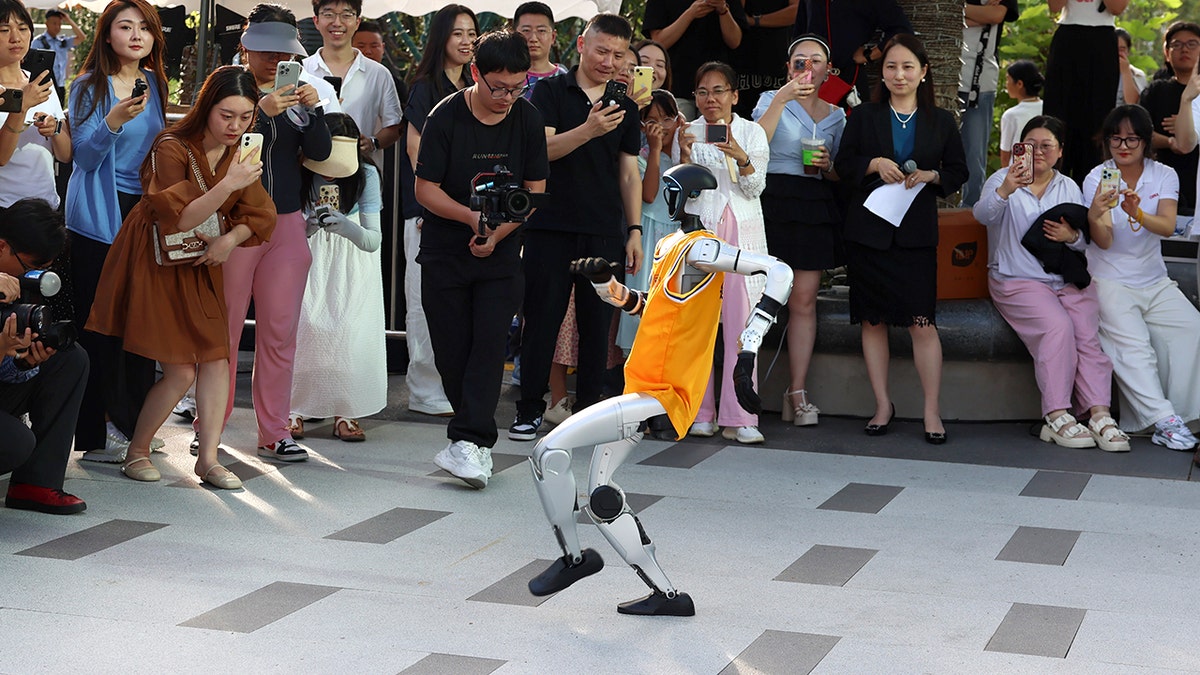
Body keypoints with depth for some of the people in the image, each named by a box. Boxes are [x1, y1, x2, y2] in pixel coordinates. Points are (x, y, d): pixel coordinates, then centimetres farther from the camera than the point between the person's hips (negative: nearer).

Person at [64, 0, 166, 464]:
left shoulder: (153, 83, 11)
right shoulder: (89, 86, -5)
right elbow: (85, 156, -11)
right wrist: (114, 120, -27)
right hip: (100, 216, -5)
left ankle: (131, 424, 14)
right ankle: (96, 436, 1)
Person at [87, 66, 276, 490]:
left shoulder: (238, 153, 2)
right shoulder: (172, 149, -19)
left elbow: (260, 216, 5)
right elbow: (176, 220, -28)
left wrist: (230, 239, -15)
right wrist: (227, 185, -38)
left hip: (200, 265, 6)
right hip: (157, 264, -6)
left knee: (216, 358, -4)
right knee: (180, 370, -8)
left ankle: (208, 458, 4)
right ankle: (136, 451, 10)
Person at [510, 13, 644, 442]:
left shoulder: (625, 108, 14)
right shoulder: (551, 91, 3)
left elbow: (629, 173, 15)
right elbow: (543, 149, -10)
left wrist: (634, 230, 8)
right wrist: (587, 130, -25)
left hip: (604, 231, 3)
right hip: (551, 225, -3)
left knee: (597, 321, 3)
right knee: (543, 317, -1)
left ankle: (589, 408, 11)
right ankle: (530, 409, 6)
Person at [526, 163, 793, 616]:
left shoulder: (697, 248, -14)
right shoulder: (670, 245, 15)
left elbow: (778, 272, -24)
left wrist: (747, 353, -29)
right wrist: (604, 282, 11)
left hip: (662, 398, -10)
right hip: (641, 391, 10)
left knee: (549, 452, -15)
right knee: (601, 497, 9)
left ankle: (573, 557, 5)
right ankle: (666, 594, 14)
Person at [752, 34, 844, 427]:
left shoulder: (836, 116, 17)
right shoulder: (771, 100, 8)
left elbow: (840, 175, 21)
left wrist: (828, 165, -1)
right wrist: (781, 100, -15)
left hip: (814, 208, 3)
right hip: (772, 200, -3)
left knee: (804, 300, 0)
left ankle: (798, 392, 2)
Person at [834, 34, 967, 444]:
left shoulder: (941, 121, 9)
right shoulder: (864, 116, 8)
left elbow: (958, 172, 11)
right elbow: (843, 165, 6)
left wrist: (930, 175, -9)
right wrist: (875, 164, -12)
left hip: (917, 233, -1)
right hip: (868, 230, 1)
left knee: (922, 322, -9)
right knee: (872, 321, 5)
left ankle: (932, 412, -1)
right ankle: (882, 405, 16)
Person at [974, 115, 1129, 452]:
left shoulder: (1069, 187, 17)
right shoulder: (1003, 179, 4)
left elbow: (1084, 240, 17)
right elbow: (983, 214, -17)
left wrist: (1072, 236, -7)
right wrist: (1005, 191, -38)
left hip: (1066, 279, 4)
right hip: (1017, 281, -4)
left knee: (1090, 332, -21)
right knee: (1058, 326, -28)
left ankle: (1100, 414, -26)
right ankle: (1057, 416, -26)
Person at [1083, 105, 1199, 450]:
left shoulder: (1165, 176, 2)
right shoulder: (1097, 179, -4)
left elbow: (1167, 226, -16)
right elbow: (1104, 241, -15)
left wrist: (1138, 215, -37)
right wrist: (1095, 217, -39)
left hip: (1155, 282, 3)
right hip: (1110, 282, -3)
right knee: (1132, 341, -28)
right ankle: (1164, 420, -32)